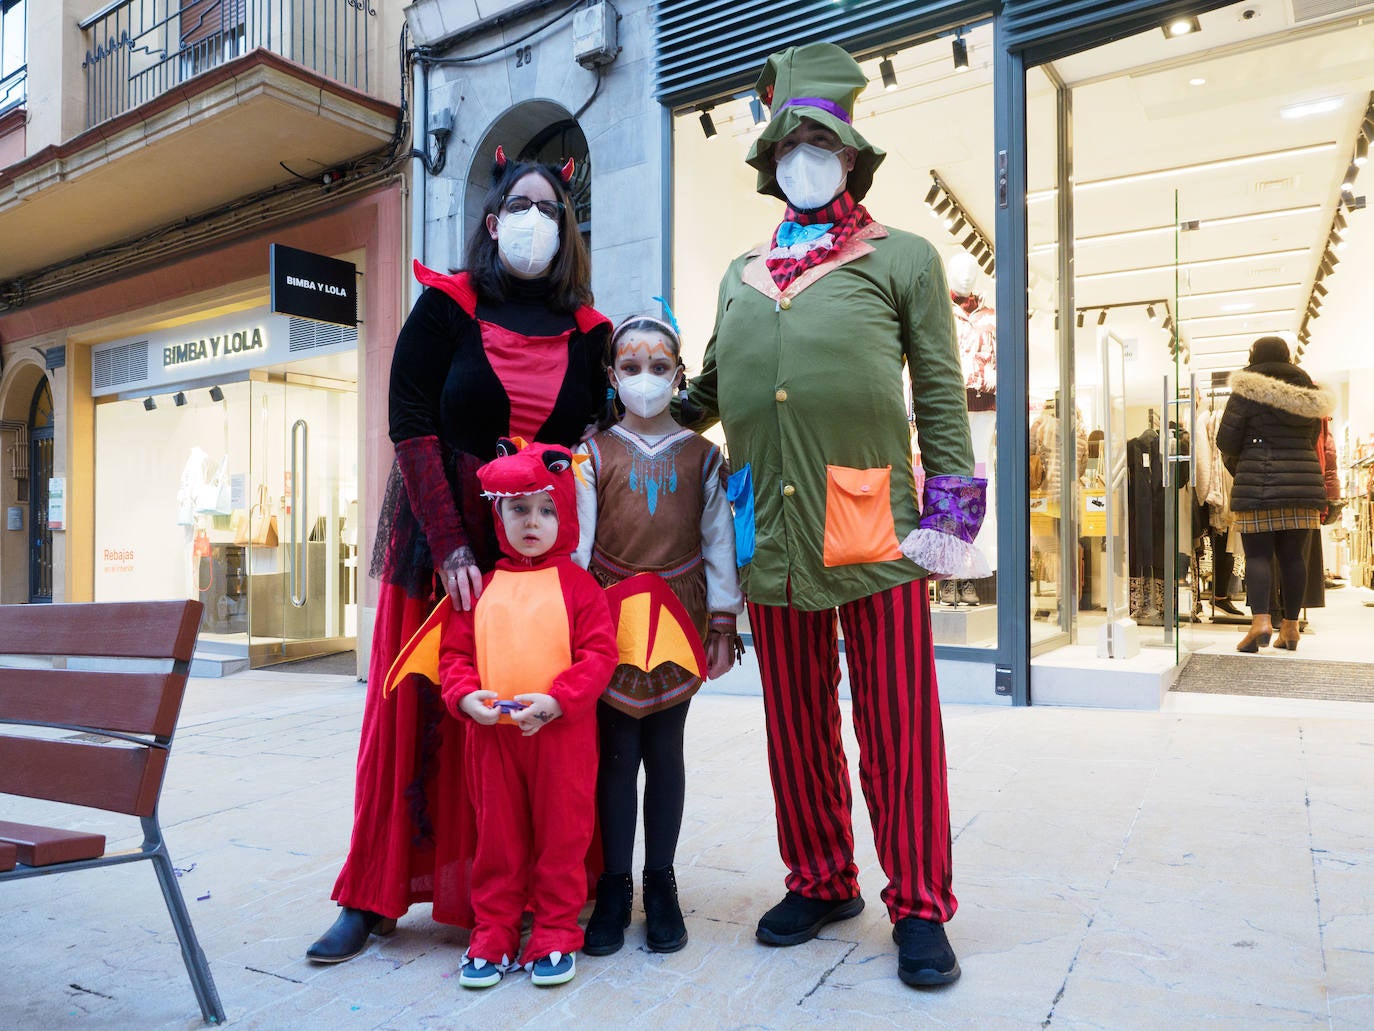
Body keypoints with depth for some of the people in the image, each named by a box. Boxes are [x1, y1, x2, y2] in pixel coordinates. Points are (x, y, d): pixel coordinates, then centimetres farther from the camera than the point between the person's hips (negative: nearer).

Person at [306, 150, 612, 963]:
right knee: (414, 711, 3)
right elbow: (412, 428, -7)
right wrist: (452, 549, -16)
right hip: (439, 542, -1)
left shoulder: (587, 335, 7)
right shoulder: (446, 309, 1)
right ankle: (373, 897, 16)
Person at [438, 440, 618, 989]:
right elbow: (454, 651, 8)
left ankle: (555, 936, 25)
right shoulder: (481, 585, 7)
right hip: (491, 734, 3)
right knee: (496, 837, 14)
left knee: (561, 836, 9)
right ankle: (492, 934, 29)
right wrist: (465, 695, -10)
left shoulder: (577, 583, -2)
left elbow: (599, 654, -8)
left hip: (562, 732, -2)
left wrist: (555, 700, -19)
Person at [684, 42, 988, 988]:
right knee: (797, 727, 12)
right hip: (770, 537, 4)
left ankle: (919, 908, 18)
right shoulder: (741, 277, 19)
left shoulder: (904, 259, 9)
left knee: (898, 729, 2)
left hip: (872, 531, -3)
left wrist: (952, 513, -2)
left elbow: (941, 397, 5)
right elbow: (708, 389, 25)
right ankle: (821, 883, 29)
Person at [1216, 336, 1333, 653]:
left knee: (1258, 553, -3)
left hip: (1258, 481, -4)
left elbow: (1226, 441, -4)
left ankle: (1260, 620, -18)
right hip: (1304, 480, 5)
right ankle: (1291, 626, 12)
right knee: (1293, 555, 8)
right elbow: (1312, 439, 19)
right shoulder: (1308, 393, 14)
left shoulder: (1246, 392, -3)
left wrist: (1237, 467, 14)